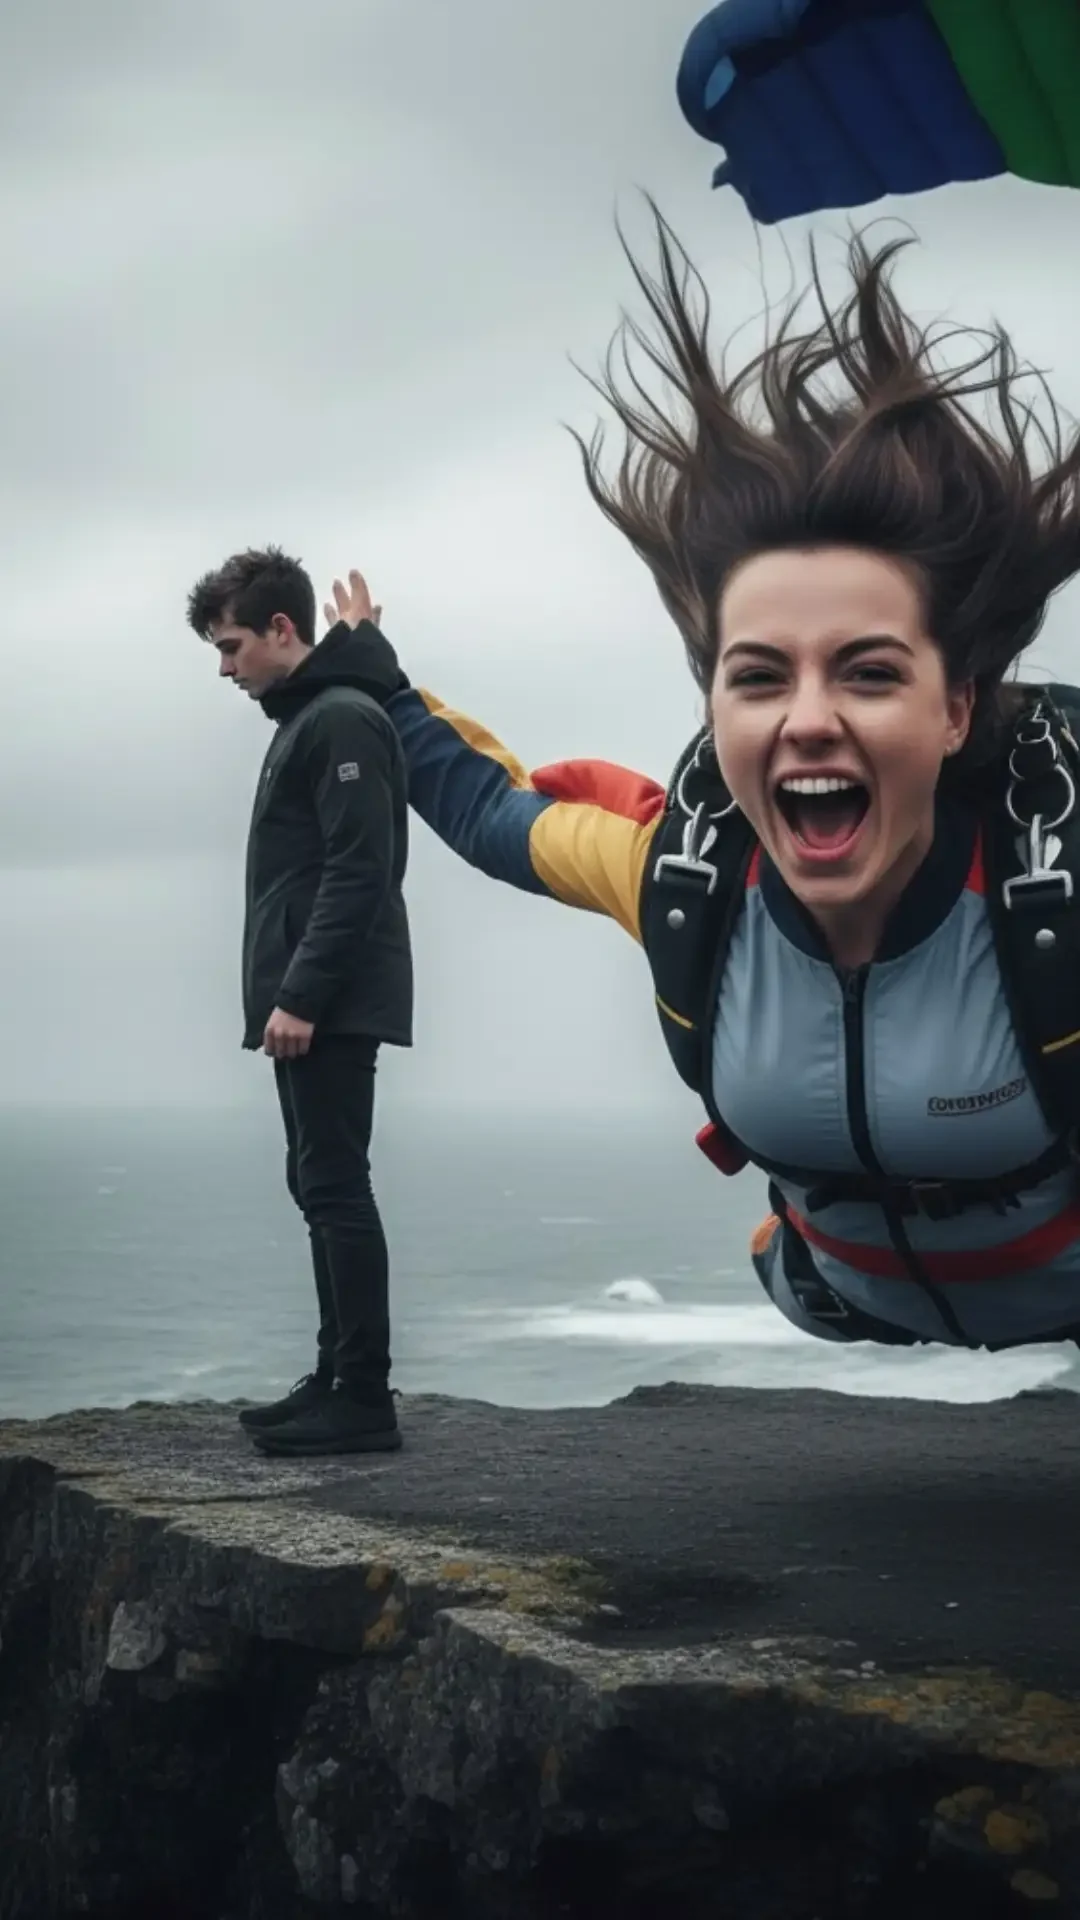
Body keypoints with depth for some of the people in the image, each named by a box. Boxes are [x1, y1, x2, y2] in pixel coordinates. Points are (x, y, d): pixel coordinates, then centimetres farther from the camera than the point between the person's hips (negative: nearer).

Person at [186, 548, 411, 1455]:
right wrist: (287, 996, 16)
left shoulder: (345, 720, -12)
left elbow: (358, 873, -20)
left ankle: (365, 1399, -9)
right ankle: (338, 1381, 17)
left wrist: (301, 995, -22)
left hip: (332, 1006, -10)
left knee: (335, 1187, -10)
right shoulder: (306, 719, 19)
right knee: (321, 1186, 11)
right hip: (313, 1004, 10)